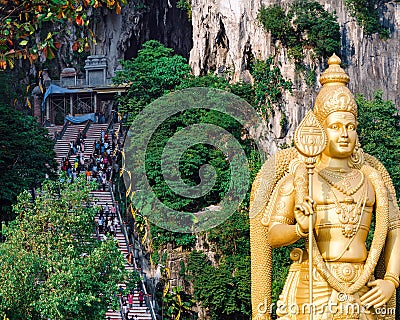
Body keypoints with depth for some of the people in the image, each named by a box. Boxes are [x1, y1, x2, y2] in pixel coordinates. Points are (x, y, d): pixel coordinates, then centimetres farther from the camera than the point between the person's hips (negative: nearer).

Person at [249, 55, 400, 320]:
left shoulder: (371, 176, 12)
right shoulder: (297, 176, 1)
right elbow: (270, 234, 0)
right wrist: (300, 229, -20)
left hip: (361, 292, 3)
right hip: (312, 288, -3)